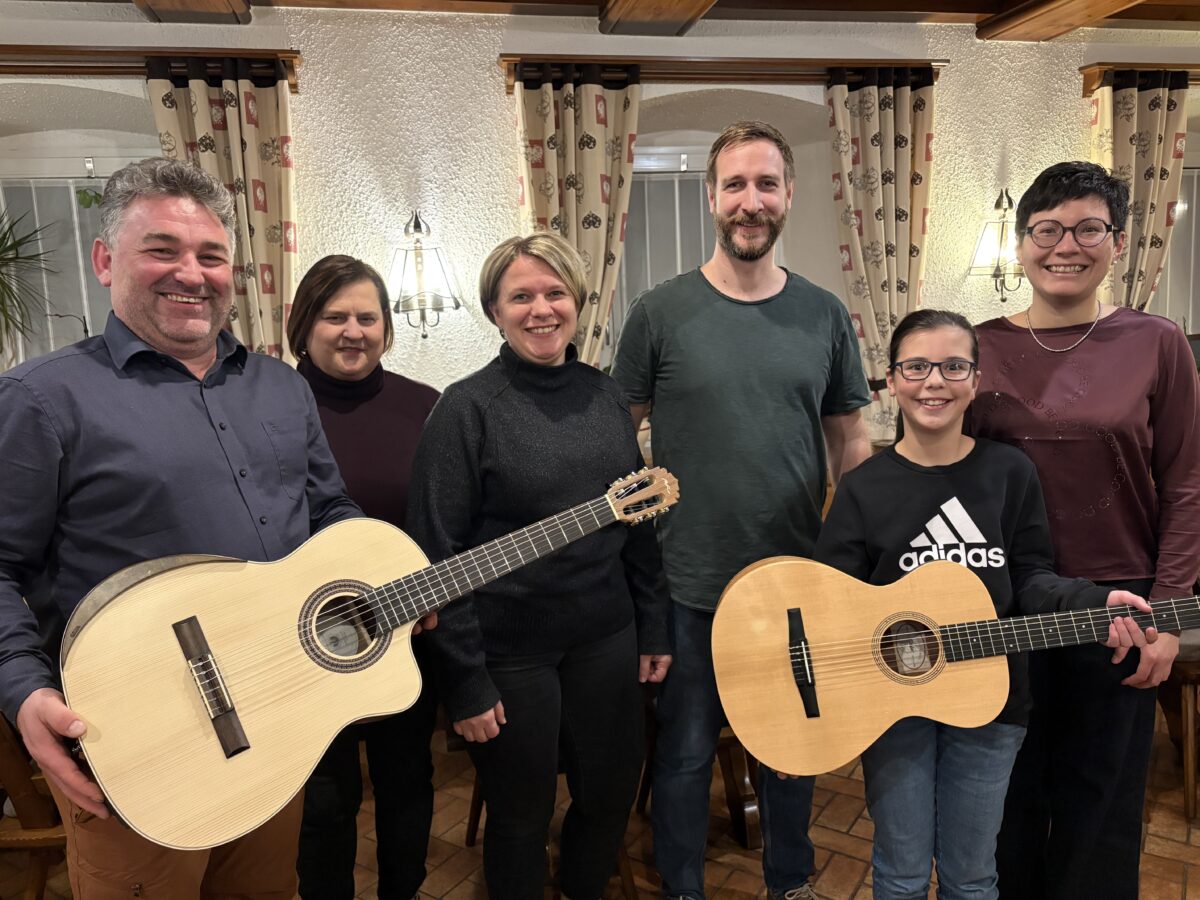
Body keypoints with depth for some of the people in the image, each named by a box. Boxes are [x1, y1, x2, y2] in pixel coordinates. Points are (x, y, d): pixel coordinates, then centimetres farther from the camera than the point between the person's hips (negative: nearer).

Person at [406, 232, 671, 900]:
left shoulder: (606, 395, 3)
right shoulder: (467, 408, -12)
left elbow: (640, 522, 9)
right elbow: (438, 553, -12)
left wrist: (654, 625, 9)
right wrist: (465, 681, -13)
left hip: (606, 639, 5)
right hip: (510, 653, -4)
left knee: (612, 794, 19)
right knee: (522, 817, 14)